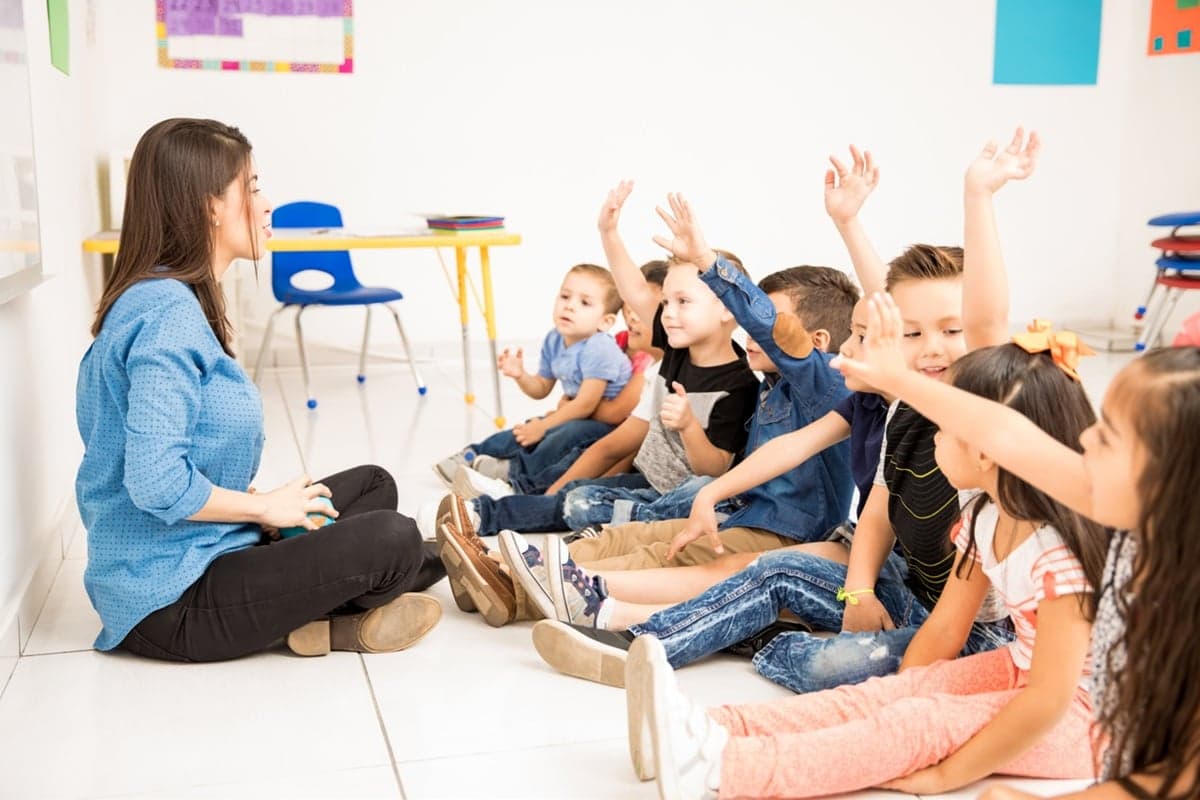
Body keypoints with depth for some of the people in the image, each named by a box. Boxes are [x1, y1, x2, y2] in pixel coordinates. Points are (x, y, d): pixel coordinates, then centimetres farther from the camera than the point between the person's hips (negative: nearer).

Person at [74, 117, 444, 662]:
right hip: (172, 600, -10)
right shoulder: (167, 312, -21)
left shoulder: (172, 300, 9)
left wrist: (265, 506, 1)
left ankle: (315, 614, 0)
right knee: (391, 540, -18)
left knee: (373, 486, 16)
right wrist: (265, 507, -14)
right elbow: (157, 483, -30)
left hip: (198, 555, 10)